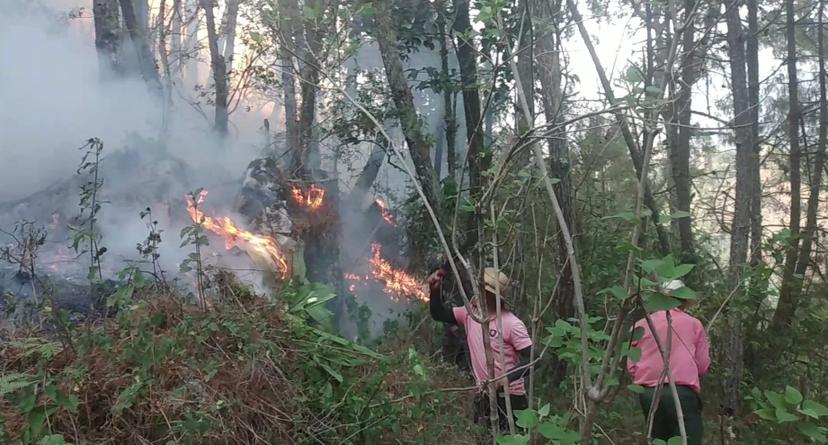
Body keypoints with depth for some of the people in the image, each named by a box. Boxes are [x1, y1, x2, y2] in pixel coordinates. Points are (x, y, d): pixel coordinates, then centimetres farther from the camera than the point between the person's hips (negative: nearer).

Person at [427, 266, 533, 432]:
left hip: (509, 397, -6)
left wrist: (507, 378, -33)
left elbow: (531, 359, -20)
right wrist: (435, 289, -10)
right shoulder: (470, 314, 0)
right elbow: (439, 314, 6)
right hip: (484, 396, 7)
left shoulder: (512, 324, -19)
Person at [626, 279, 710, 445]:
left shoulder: (641, 325, 9)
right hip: (682, 392, -3)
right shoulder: (694, 323, 6)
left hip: (648, 393, 3)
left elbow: (631, 366, 8)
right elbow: (703, 366, 6)